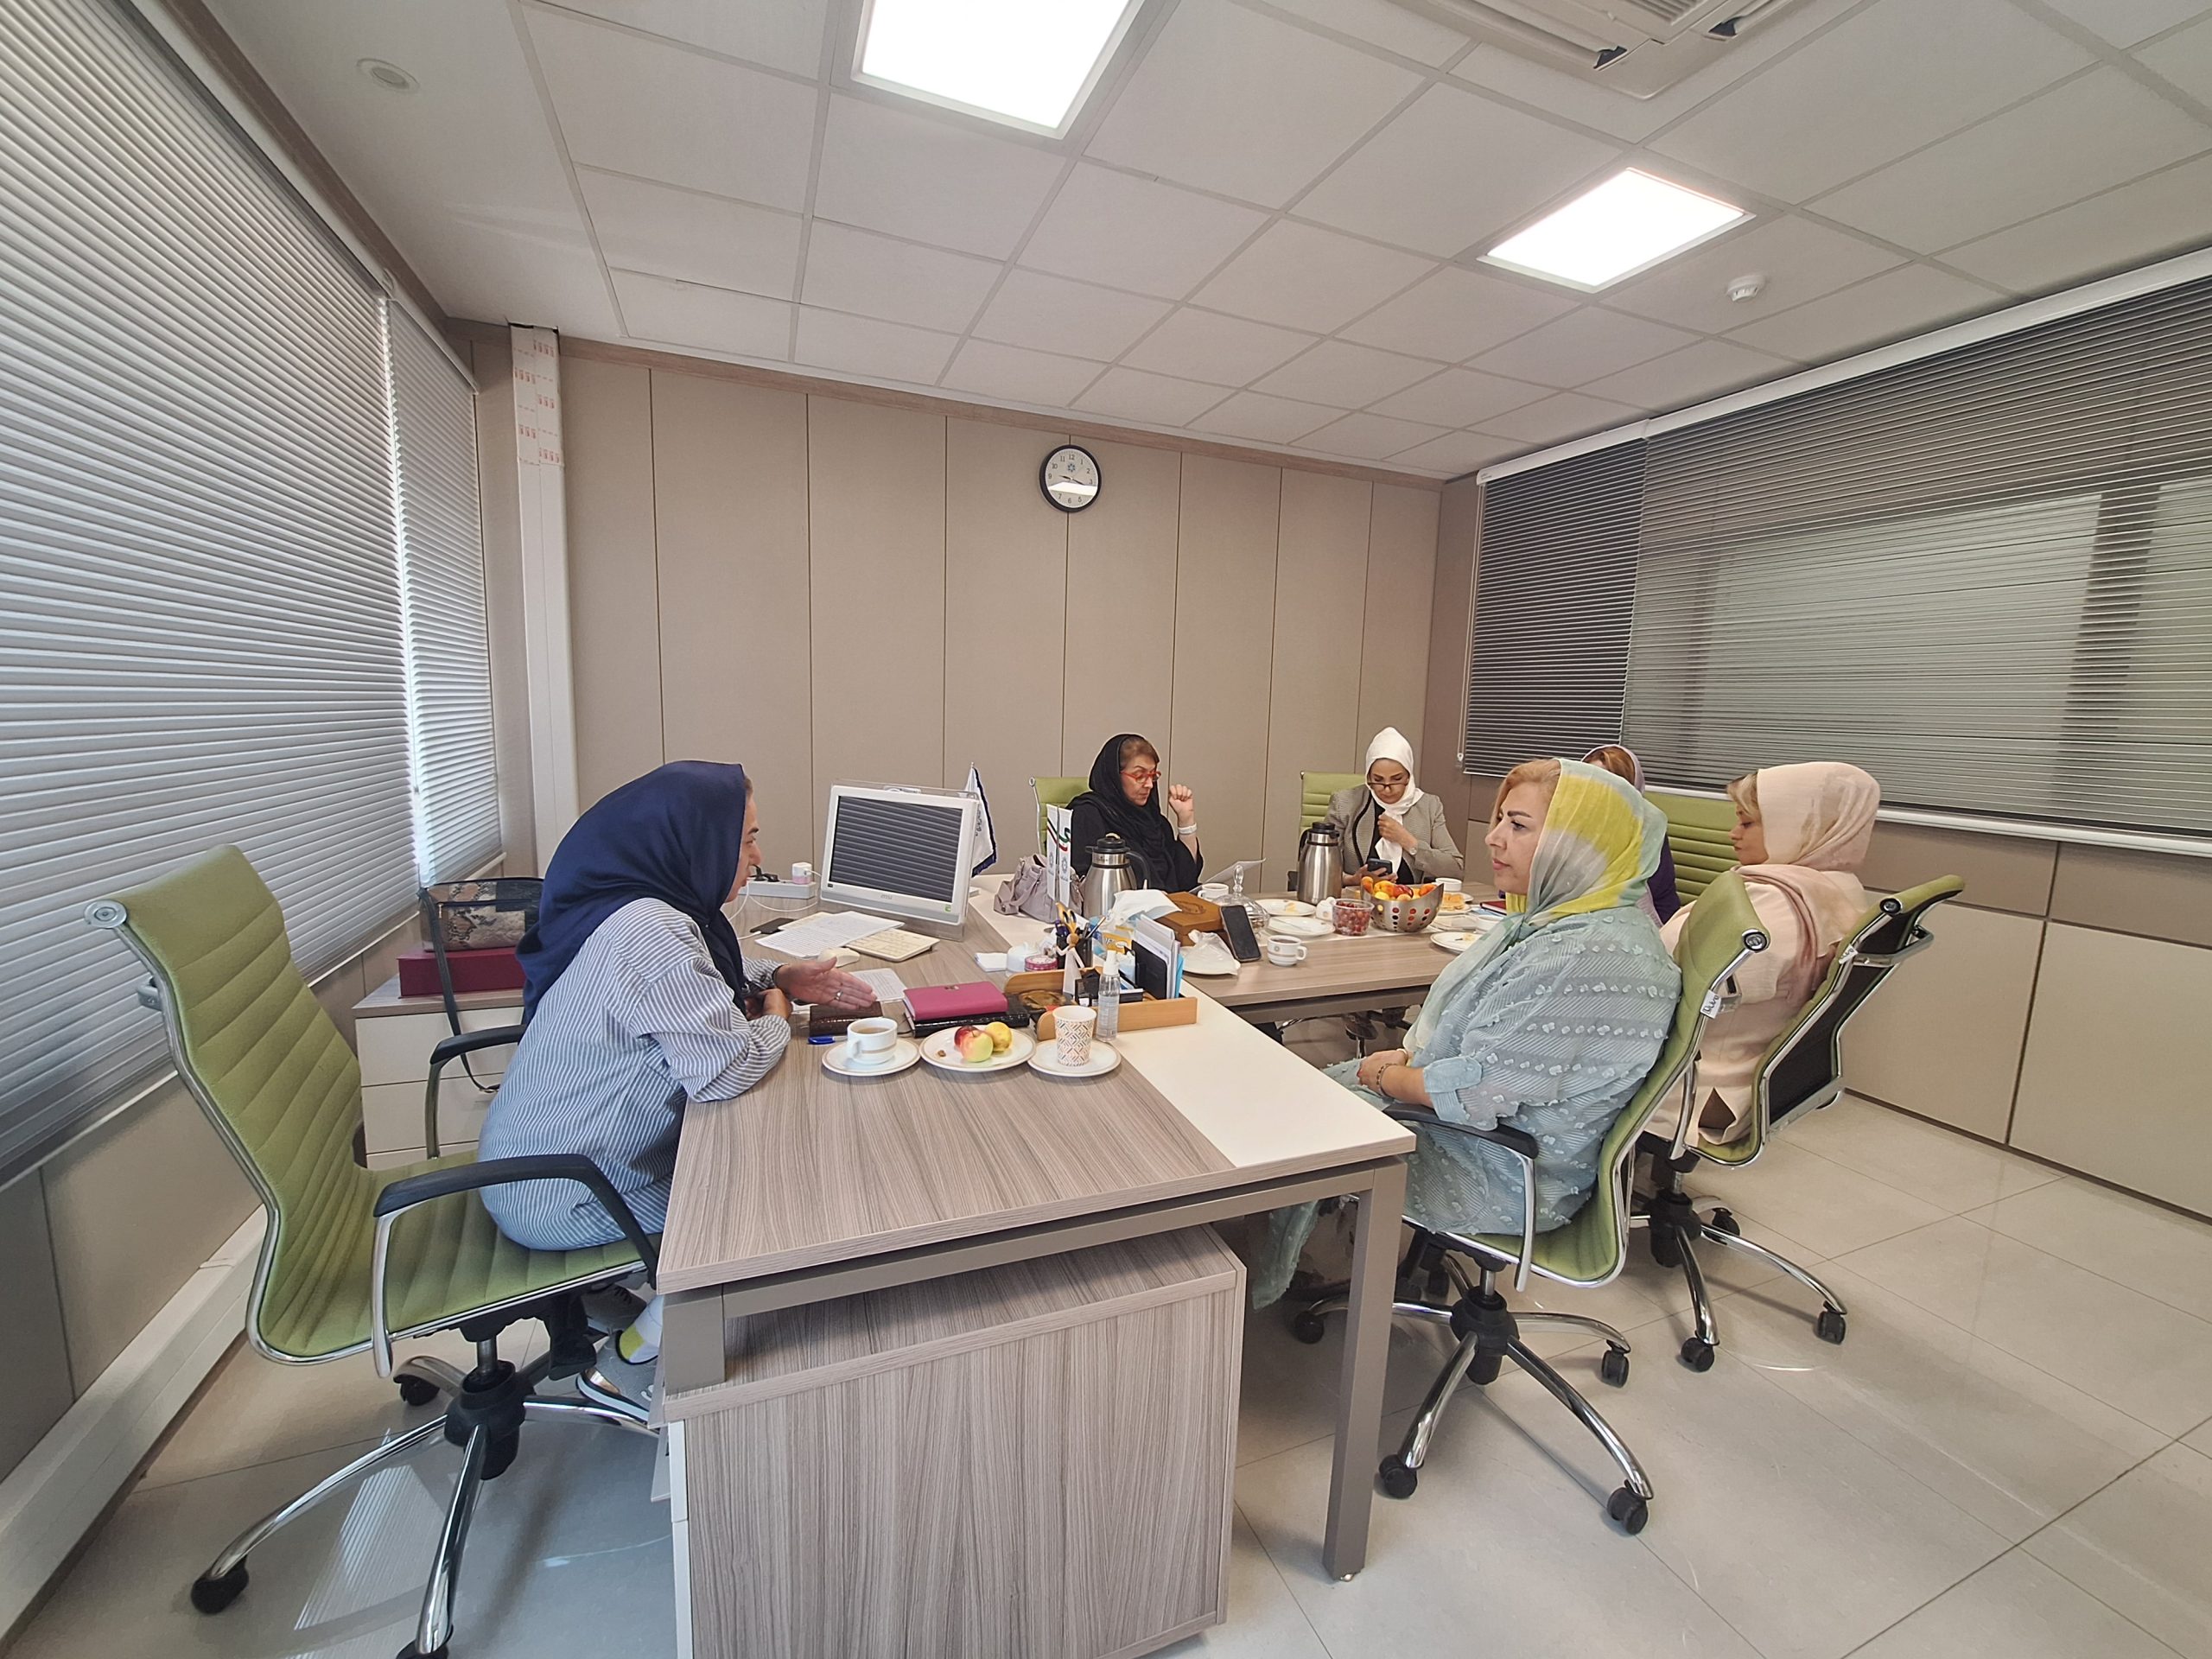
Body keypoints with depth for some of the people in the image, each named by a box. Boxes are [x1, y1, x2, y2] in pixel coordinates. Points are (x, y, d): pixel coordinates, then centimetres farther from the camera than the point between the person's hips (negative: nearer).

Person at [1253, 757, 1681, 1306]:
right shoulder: (1559, 916, 2)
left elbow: (1476, 1090, -29)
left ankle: (1257, 1289, 24)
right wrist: (1408, 1056, -1)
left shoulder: (1592, 958, -31)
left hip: (1507, 1180, -9)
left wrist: (1383, 1077, -11)